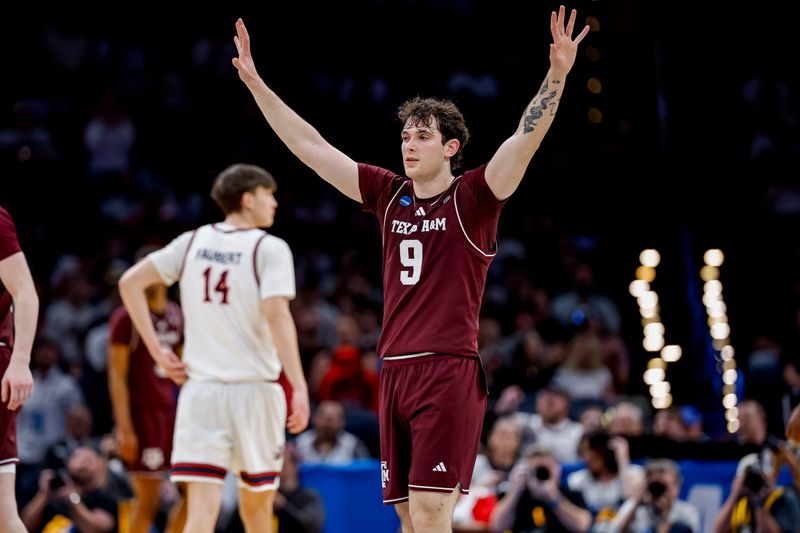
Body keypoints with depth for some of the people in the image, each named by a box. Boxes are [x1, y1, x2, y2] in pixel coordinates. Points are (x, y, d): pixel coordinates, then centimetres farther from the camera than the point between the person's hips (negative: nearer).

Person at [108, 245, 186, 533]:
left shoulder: (176, 315, 11)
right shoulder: (126, 317, -8)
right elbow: (117, 375, -11)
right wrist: (124, 427, -17)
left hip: (173, 410, 7)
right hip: (142, 412, -7)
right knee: (148, 498, -6)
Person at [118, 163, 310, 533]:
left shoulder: (193, 241, 8)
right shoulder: (270, 249, -5)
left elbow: (130, 282, 6)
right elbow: (277, 316, -18)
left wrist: (157, 351, 7)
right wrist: (299, 386, -20)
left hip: (199, 388, 3)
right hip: (255, 389, -2)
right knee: (257, 502, 17)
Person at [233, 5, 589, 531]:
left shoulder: (472, 198, -1)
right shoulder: (389, 195, 13)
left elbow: (527, 138, -15)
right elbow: (310, 146, 16)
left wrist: (557, 75, -28)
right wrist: (256, 83, 14)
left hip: (450, 373, -6)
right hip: (395, 370, 6)